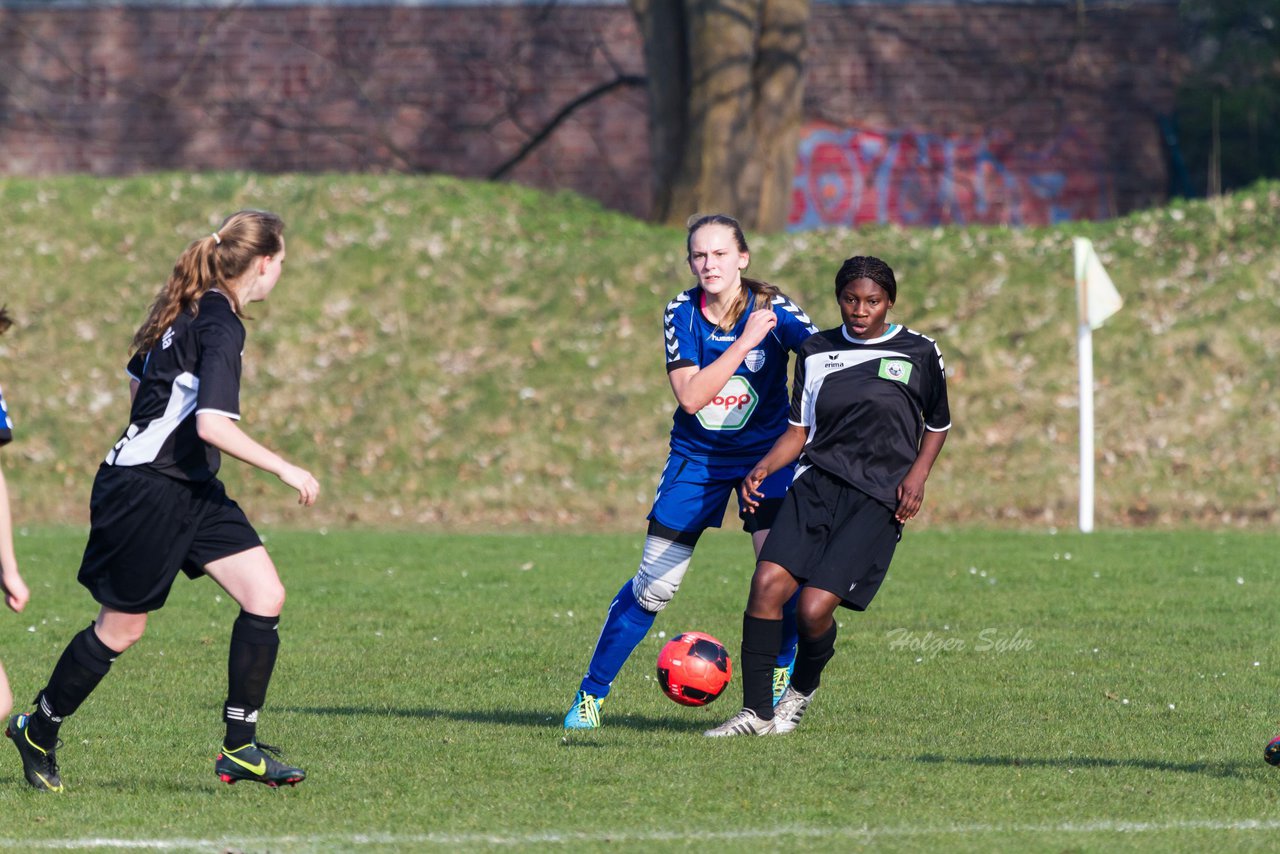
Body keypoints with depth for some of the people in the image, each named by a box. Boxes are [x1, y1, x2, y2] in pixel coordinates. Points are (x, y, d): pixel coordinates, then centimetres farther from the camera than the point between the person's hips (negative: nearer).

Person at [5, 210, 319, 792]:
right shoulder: (221, 324, -20)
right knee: (121, 628, 4)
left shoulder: (190, 309, 9)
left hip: (189, 490, 10)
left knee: (266, 597, -3)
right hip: (144, 492, -10)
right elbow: (212, 425, -29)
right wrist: (284, 469, -22)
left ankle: (240, 749, -1)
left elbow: (137, 382, 21)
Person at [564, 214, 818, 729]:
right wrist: (743, 343, -31)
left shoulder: (771, 309, -16)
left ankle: (779, 682, 5)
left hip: (766, 450, -1)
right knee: (654, 585, 0)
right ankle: (592, 692, 13)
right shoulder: (682, 312, -13)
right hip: (697, 455, 1)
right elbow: (690, 396, -23)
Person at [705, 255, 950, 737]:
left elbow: (938, 424, 17)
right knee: (767, 582, -19)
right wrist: (764, 468, -3)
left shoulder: (919, 354, 5)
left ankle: (802, 692, 15)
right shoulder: (816, 352, 12)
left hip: (877, 499, -3)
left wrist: (917, 475, 0)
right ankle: (756, 712, -11)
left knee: (814, 608, -17)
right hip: (817, 481, 3)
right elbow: (799, 430, 16)